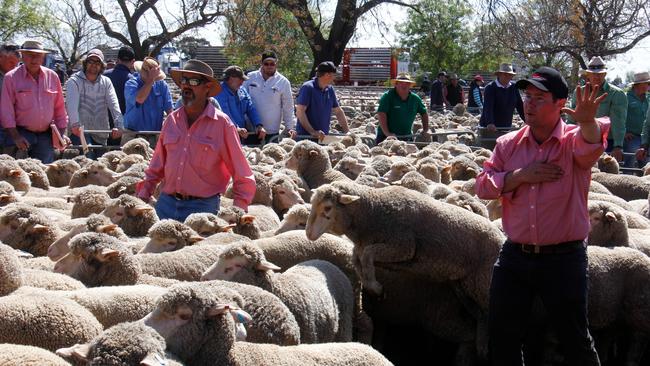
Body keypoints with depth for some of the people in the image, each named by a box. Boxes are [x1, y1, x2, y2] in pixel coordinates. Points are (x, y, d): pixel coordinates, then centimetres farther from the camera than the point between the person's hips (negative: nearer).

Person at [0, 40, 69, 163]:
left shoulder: (52, 76, 8)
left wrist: (61, 134, 8)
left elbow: (59, 108, 13)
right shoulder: (11, 77, -3)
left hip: (46, 136, 4)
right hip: (21, 134, -3)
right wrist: (15, 136, -14)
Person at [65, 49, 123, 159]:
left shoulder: (106, 82, 9)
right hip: (80, 131, -4)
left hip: (101, 134, 5)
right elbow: (72, 104, -17)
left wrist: (118, 125, -18)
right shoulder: (74, 81, -2)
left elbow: (114, 104, -3)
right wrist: (75, 124, -34)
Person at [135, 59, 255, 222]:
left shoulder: (221, 123, -4)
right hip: (167, 203, 4)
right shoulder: (172, 120, 9)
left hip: (202, 206, -4)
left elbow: (243, 178, -3)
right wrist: (142, 195, 9)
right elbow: (156, 167, 18)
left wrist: (237, 213, -11)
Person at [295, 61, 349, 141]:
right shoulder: (307, 88, -12)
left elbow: (338, 111, 17)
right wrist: (312, 132, -25)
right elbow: (300, 111, -19)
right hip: (306, 137, -6)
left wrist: (348, 132, 10)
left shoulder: (330, 89, 10)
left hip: (323, 137, 6)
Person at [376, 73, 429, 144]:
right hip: (386, 137, -4)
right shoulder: (387, 97, -9)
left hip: (406, 136, 4)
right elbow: (381, 114, -18)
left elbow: (424, 114, 21)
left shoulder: (415, 98, 7)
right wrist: (387, 133, -25)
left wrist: (425, 130, 12)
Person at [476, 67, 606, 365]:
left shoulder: (575, 141, -7)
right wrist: (520, 176, -15)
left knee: (574, 338, 9)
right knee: (501, 336, 13)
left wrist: (587, 122, -53)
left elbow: (589, 146, -31)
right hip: (515, 256, 4)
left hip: (563, 259, -4)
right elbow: (482, 186, 0)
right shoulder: (508, 144, 5)